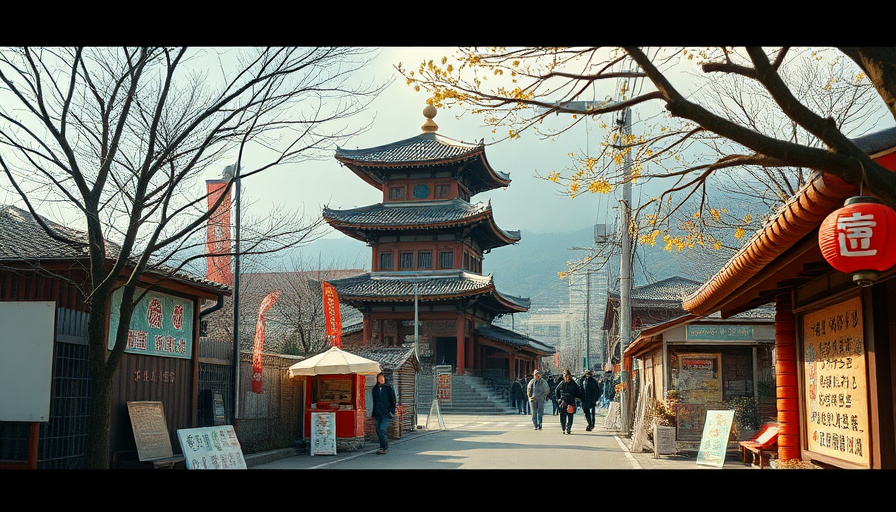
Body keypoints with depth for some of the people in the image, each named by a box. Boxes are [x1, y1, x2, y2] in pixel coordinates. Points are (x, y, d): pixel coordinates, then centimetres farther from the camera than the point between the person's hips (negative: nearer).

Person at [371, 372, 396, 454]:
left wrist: (392, 411, -6)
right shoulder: (375, 389, 13)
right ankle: (384, 447, 15)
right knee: (378, 430, 4)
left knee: (382, 429, -15)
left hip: (386, 413, -5)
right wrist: (373, 415, 16)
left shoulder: (389, 388, 1)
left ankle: (384, 448, -9)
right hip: (377, 414, 5)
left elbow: (393, 401, 3)